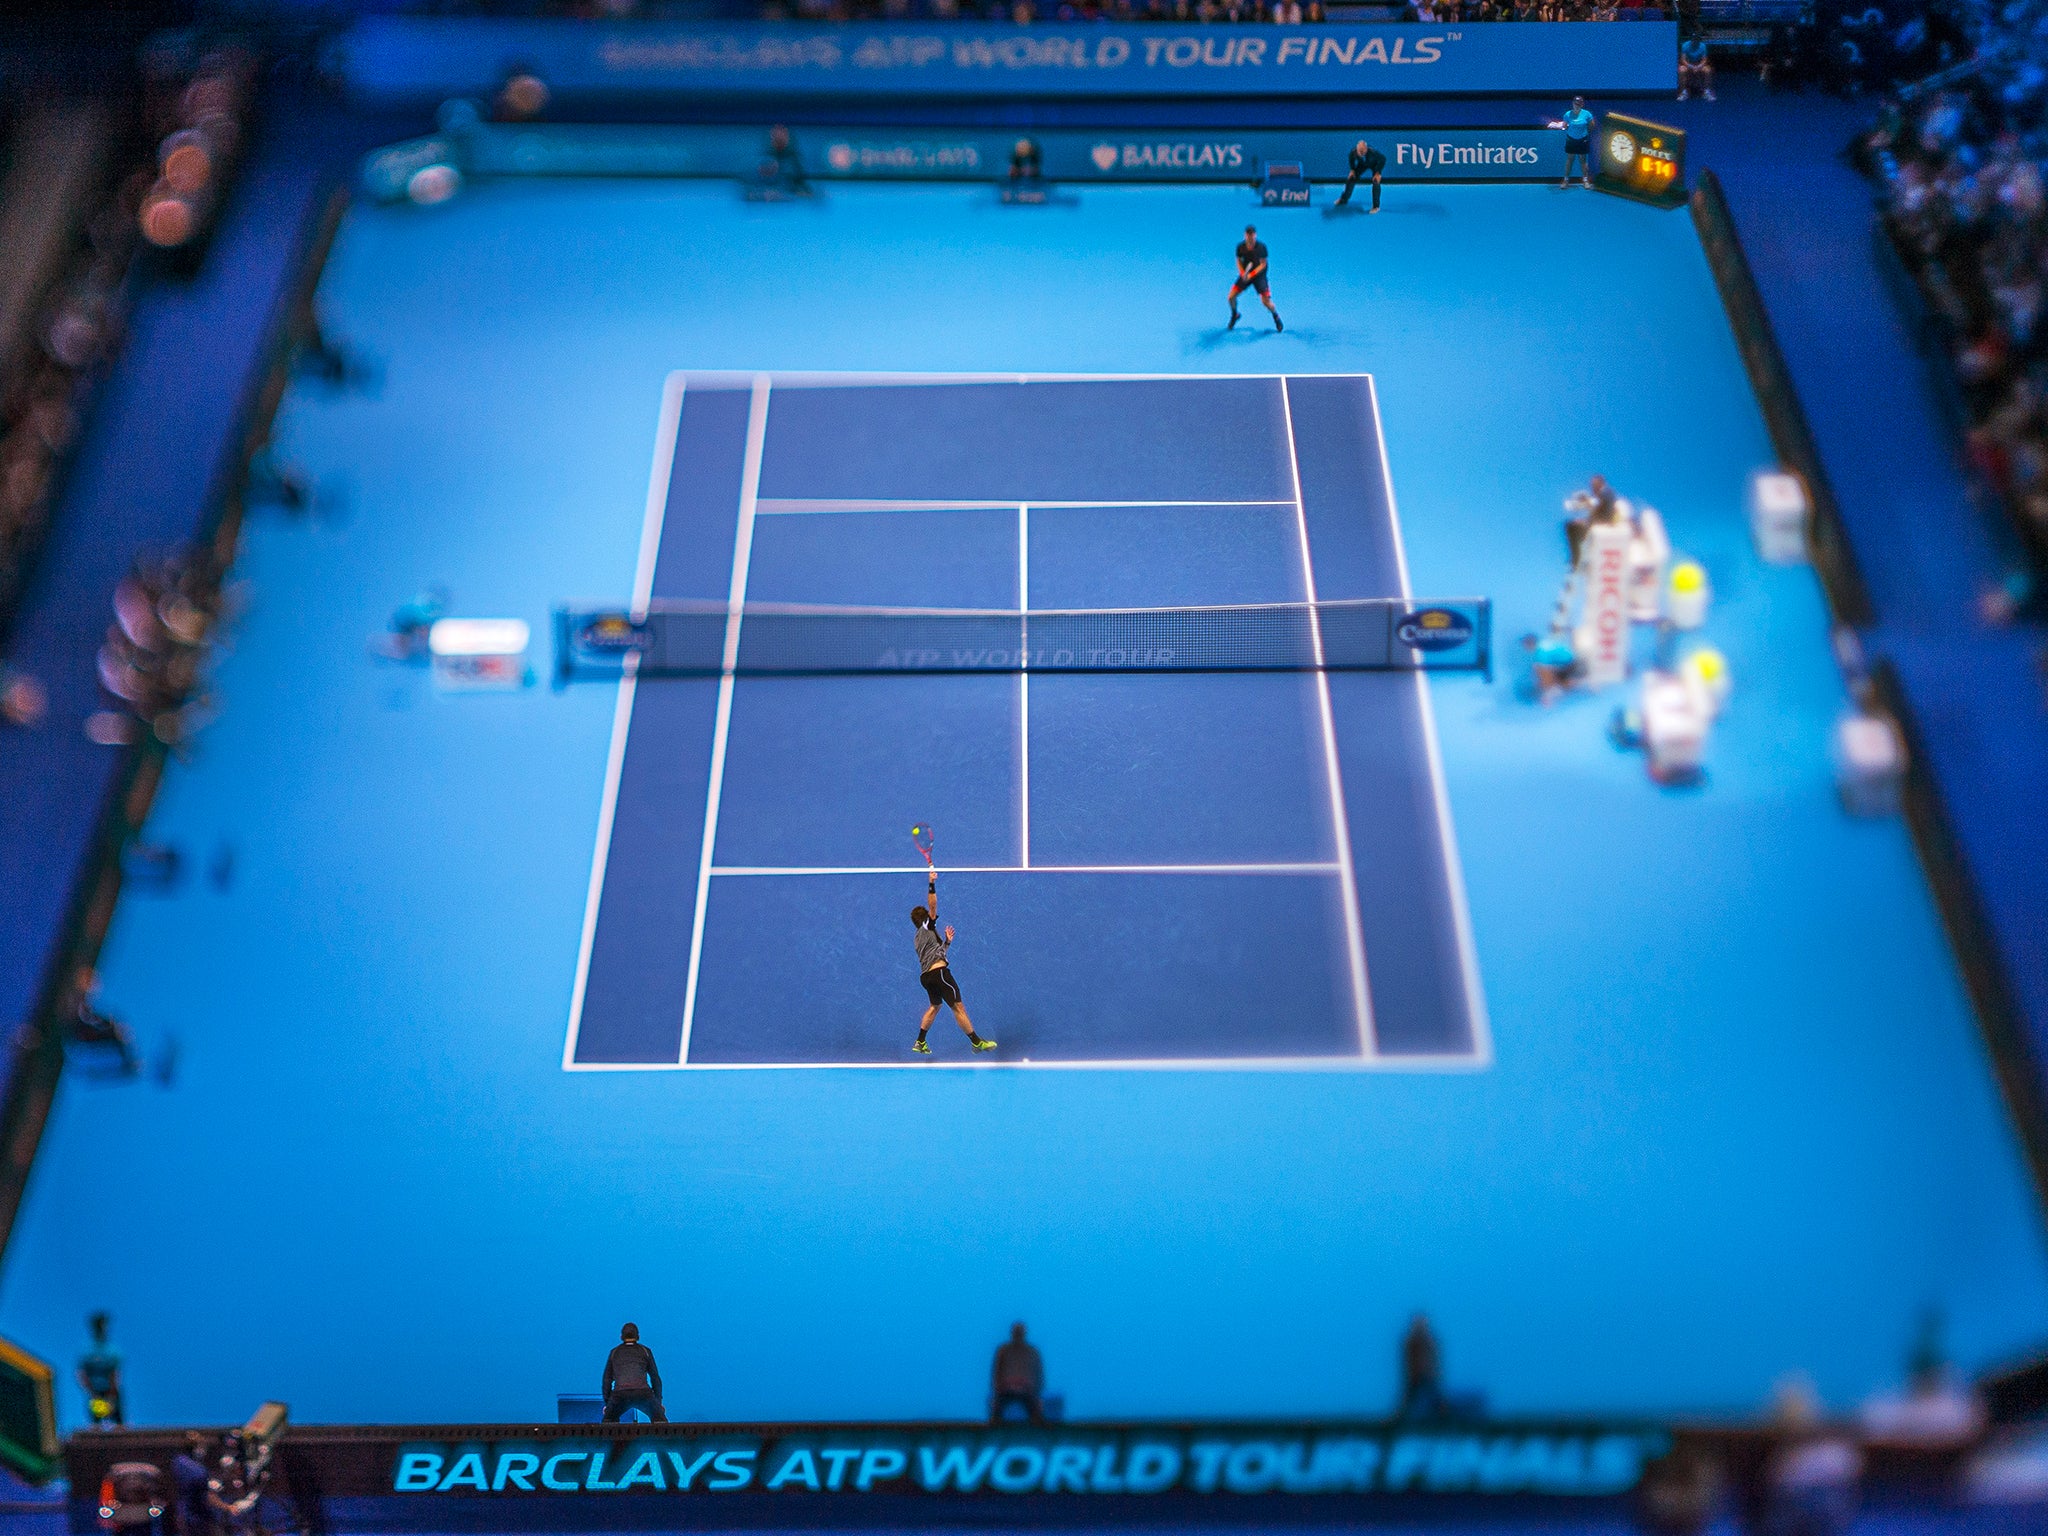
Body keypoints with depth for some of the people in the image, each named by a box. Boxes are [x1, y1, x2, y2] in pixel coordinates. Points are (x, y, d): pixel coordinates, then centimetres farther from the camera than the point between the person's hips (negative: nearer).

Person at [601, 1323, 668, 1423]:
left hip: (619, 1393, 1)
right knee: (659, 1419, 16)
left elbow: (607, 1379, 23)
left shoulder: (614, 1352, 24)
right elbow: (655, 1377, 22)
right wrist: (659, 1401, 28)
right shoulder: (645, 1351, 20)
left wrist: (607, 1402, 29)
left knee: (609, 1421, 25)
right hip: (643, 1393, -1)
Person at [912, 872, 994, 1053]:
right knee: (958, 1007, -10)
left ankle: (920, 1043, 25)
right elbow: (933, 906, -13)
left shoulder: (919, 937, 24)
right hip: (938, 972, -9)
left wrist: (946, 941, 25)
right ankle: (977, 1042, -13)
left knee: (935, 1006, 25)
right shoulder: (927, 926, 2)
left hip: (925, 975, 9)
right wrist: (932, 885, -17)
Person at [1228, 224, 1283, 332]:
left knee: (1266, 301, -13)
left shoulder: (1261, 246, -18)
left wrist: (1251, 275, -25)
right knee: (1231, 297, -7)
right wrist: (1242, 273, -14)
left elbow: (1263, 264, -15)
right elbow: (1239, 261, 5)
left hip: (1259, 275, -3)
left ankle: (1276, 316, 19)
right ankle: (1235, 315, 23)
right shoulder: (1241, 247, -9)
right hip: (1245, 274, 3)